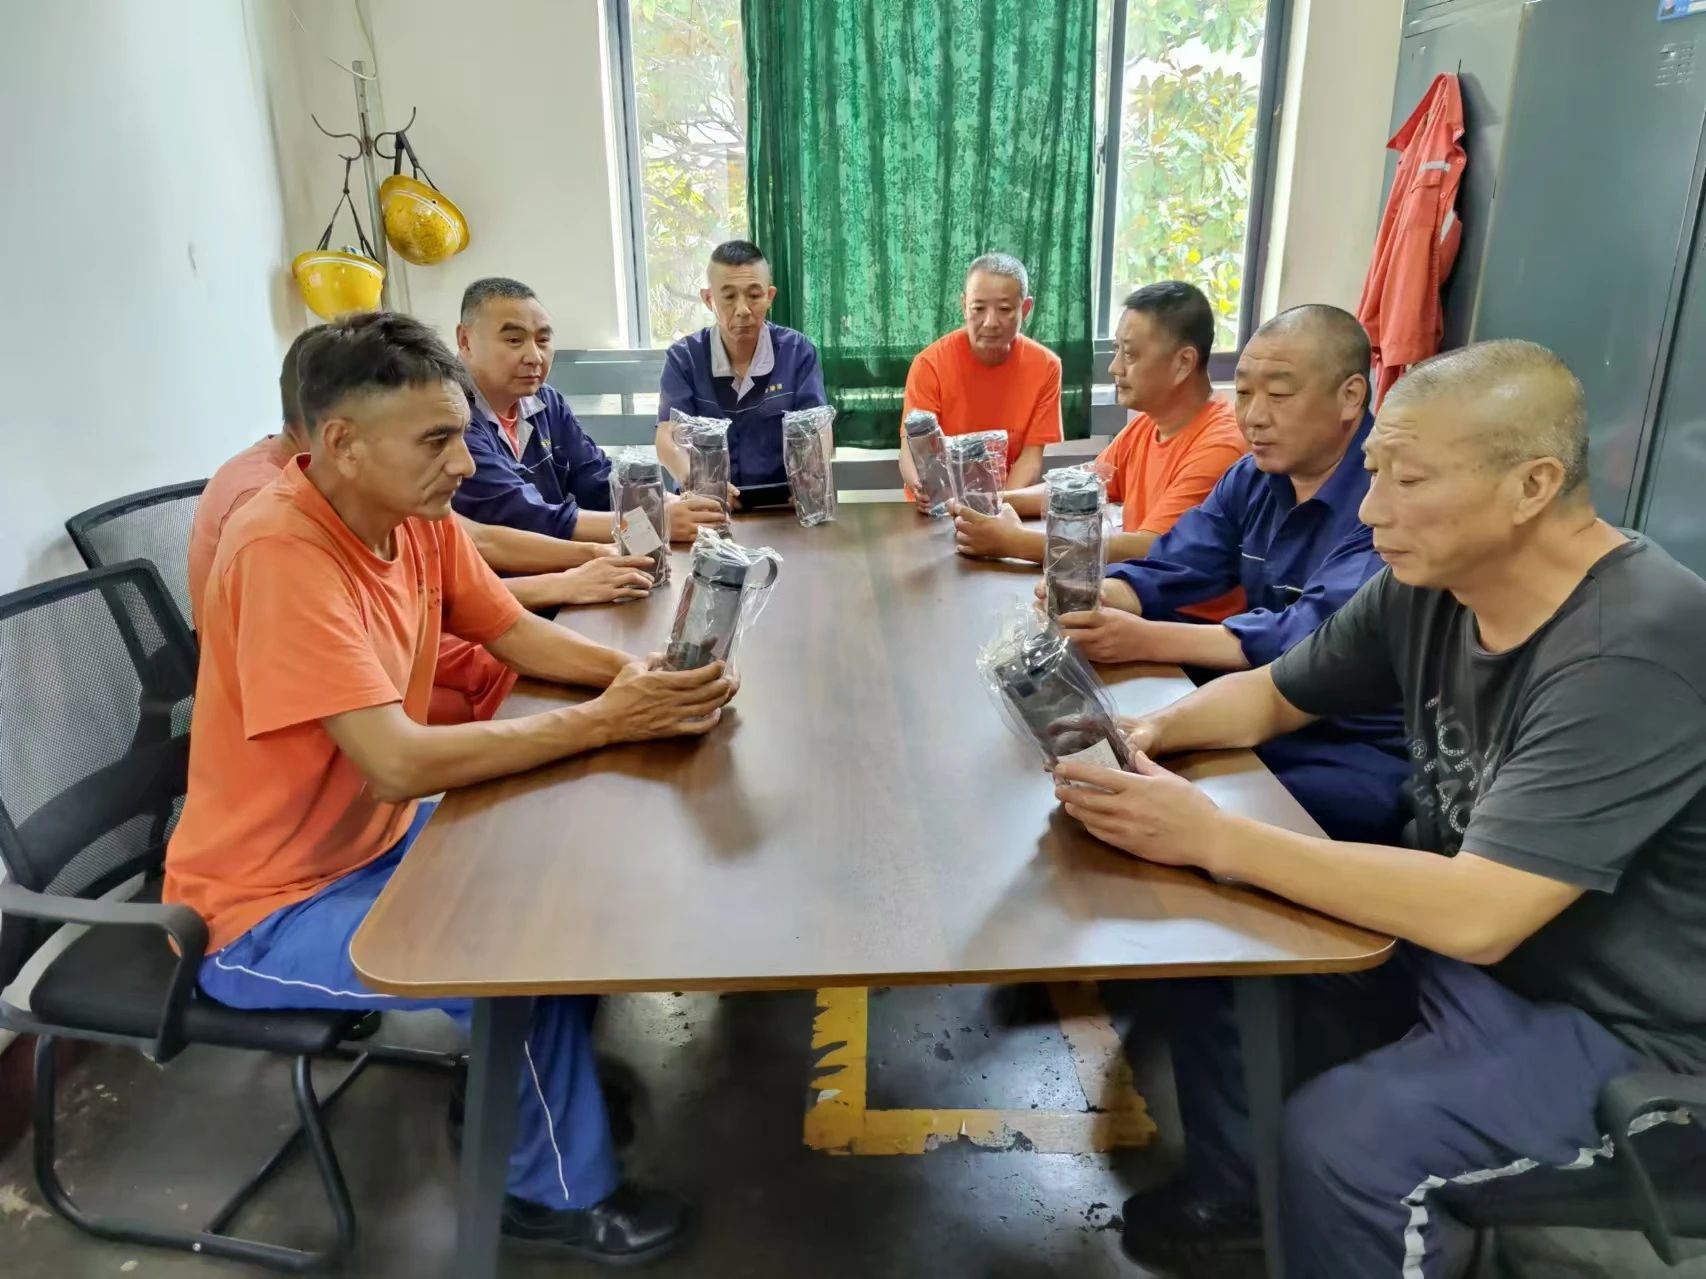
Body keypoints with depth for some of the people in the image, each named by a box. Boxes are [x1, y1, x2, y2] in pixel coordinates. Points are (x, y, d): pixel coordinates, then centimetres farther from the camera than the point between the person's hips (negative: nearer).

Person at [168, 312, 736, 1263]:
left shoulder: (416, 513, -5)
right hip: (267, 907, -8)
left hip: (378, 841, 8)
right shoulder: (282, 552, -30)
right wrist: (604, 721, -29)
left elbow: (517, 633, 4)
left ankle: (520, 1080, 28)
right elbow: (398, 763, -35)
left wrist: (632, 671, -17)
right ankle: (560, 1191, 8)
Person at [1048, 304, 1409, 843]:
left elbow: (1315, 637, -30)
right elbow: (1168, 569, 1)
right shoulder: (1253, 479, 6)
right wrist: (1090, 599, -21)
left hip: (1369, 753, -7)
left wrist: (1147, 640, -33)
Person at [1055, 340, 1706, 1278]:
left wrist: (1211, 838, -33)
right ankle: (1247, 1190, 25)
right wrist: (1151, 733, -14)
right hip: (1459, 944, 7)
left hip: (1626, 1032, -7)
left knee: (1338, 1139, -26)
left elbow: (1477, 914, -35)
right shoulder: (1428, 585, -6)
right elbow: (1270, 695, 6)